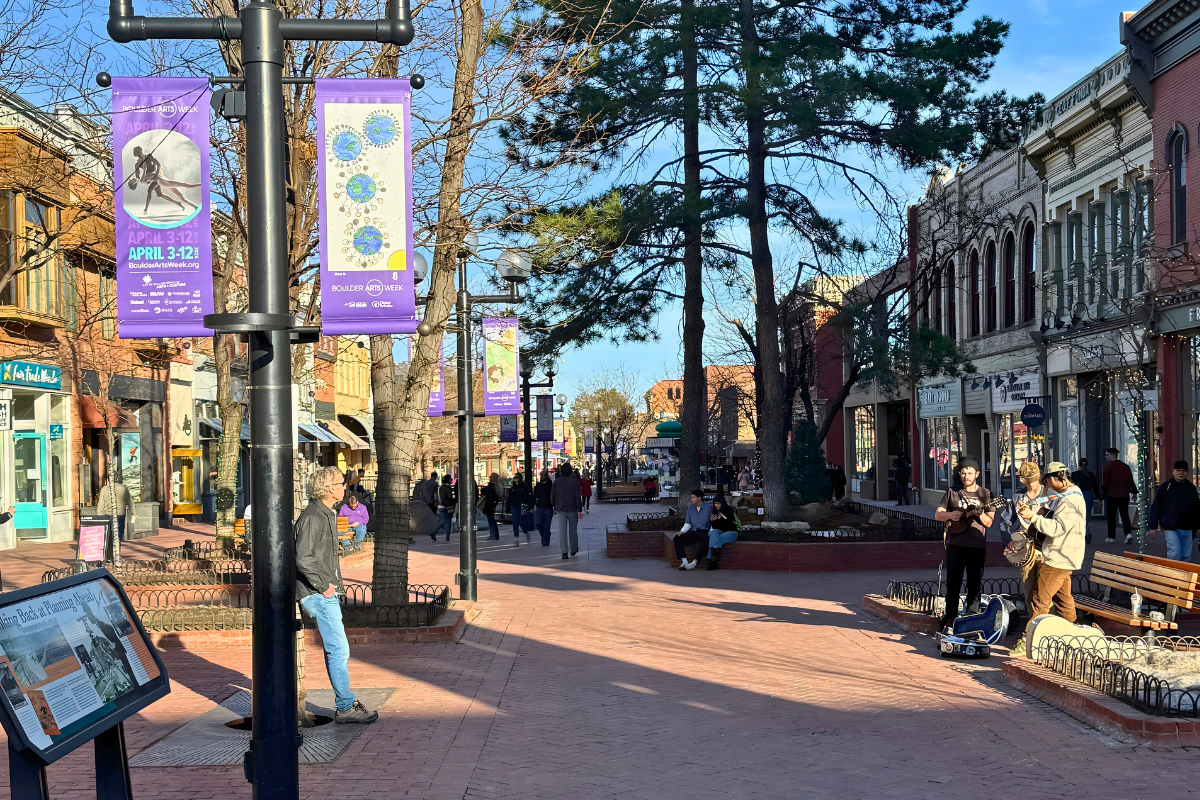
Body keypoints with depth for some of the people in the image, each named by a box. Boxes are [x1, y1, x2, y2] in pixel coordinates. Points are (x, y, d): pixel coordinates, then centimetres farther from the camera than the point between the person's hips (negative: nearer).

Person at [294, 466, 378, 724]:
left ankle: (346, 704, 18)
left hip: (327, 592, 10)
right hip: (319, 595, -10)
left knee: (336, 649, 12)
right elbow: (303, 558, -24)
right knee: (339, 649, -9)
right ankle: (345, 708, -5)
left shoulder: (326, 514, 16)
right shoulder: (312, 517, -16)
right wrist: (323, 585, -17)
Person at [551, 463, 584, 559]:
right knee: (573, 530, 14)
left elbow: (552, 496, 5)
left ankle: (564, 551, -9)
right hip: (572, 509, -1)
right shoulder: (574, 481, -8)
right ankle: (573, 549, 27)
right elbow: (578, 497, -10)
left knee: (562, 530, -1)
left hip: (561, 509, 1)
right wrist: (579, 510, -8)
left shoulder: (557, 482, -1)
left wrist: (555, 507, 19)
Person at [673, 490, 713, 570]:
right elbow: (687, 523, 15)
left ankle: (694, 563, -38)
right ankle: (684, 562, -30)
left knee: (706, 540, -41)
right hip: (693, 533, 5)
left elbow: (713, 524, 2)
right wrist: (681, 532, -2)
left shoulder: (709, 507, 3)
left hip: (704, 533, -5)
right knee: (677, 539, -19)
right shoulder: (691, 508, 17)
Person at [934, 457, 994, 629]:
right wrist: (950, 515, -14)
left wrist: (979, 514, -19)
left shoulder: (984, 494, 5)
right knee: (953, 583, 3)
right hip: (955, 545, 1)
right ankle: (950, 618, 11)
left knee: (975, 584, 3)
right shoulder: (952, 493, 7)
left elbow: (989, 523, 0)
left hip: (977, 546, 0)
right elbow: (937, 515, 7)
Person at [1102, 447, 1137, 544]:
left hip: (1112, 496, -4)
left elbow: (1105, 482, -7)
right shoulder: (1125, 466, 7)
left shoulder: (1109, 467, -9)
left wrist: (1103, 493, 5)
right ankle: (1128, 533, -15)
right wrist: (1134, 492, 16)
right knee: (1124, 515, 5)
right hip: (1124, 495, 4)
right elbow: (1131, 480, 9)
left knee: (1111, 517, 6)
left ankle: (1111, 537, 10)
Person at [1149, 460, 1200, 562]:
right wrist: (1153, 527, -5)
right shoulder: (1166, 487, -3)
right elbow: (1155, 507, -3)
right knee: (1175, 554, -13)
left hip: (1188, 529, 4)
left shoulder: (1191, 488, 9)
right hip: (1171, 528, -4)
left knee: (1186, 557, 9)